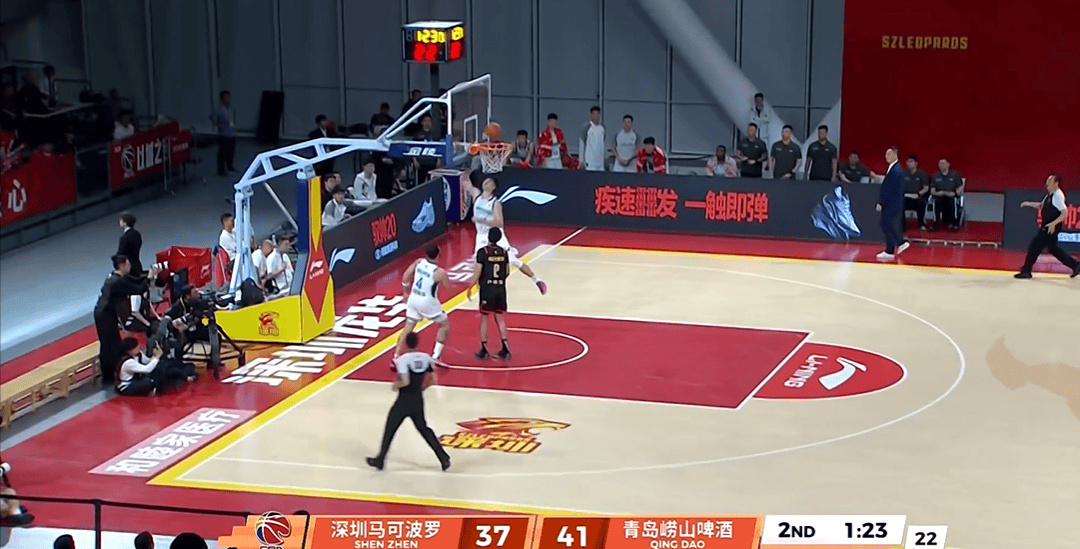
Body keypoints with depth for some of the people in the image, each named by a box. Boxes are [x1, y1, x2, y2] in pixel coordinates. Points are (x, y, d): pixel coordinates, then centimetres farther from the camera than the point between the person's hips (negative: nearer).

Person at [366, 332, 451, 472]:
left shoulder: (403, 359, -16)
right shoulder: (426, 358, 0)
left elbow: (405, 381, -24)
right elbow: (432, 380, 3)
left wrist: (396, 385, -4)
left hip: (404, 401, -5)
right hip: (418, 401, 5)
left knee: (389, 430, 11)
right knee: (423, 428, 19)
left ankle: (380, 460, 22)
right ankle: (443, 458, 13)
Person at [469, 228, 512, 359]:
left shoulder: (482, 252, -10)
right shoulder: (503, 252, 4)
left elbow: (477, 273, -12)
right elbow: (507, 272, 9)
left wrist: (470, 288, -1)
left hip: (487, 289, -4)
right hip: (501, 289, 4)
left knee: (484, 318, 7)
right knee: (500, 318, 11)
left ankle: (484, 349, 10)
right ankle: (505, 349, 8)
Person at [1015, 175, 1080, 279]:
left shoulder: (1057, 196, -18)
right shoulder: (1050, 195, 11)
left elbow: (1064, 213, -23)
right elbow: (1041, 205, 26)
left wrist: (1053, 224, -30)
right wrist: (1029, 204, 15)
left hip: (1051, 228, -10)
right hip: (1046, 227, 10)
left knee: (1034, 246, -6)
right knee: (1053, 248, 18)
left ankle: (1026, 271, 2)